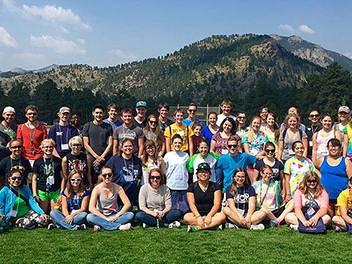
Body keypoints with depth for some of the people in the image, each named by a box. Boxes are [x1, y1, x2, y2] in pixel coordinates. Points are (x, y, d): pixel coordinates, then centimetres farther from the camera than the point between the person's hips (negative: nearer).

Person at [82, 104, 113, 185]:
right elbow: (86, 144, 4)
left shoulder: (108, 127, 11)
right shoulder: (87, 126, 9)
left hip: (105, 158, 1)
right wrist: (97, 156, -6)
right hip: (91, 157, -1)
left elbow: (110, 144, 7)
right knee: (91, 181, -6)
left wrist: (102, 157, -5)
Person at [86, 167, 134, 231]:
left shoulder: (117, 188, -5)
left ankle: (100, 225, -27)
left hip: (114, 216, 1)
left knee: (130, 214, -25)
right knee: (89, 217, -33)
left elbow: (127, 204, -9)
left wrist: (116, 216, -19)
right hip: (101, 216, -1)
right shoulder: (97, 189, -10)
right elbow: (91, 208, -19)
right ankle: (119, 226, -32)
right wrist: (106, 218, -24)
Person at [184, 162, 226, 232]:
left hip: (211, 214, 1)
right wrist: (198, 217, -19)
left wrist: (209, 216, -18)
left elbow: (217, 204, -2)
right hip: (197, 214, 0)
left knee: (222, 216, -31)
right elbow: (191, 204, -3)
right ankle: (213, 225, -30)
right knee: (186, 217, -31)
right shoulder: (192, 186, 6)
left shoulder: (215, 186, 6)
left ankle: (197, 227, -32)